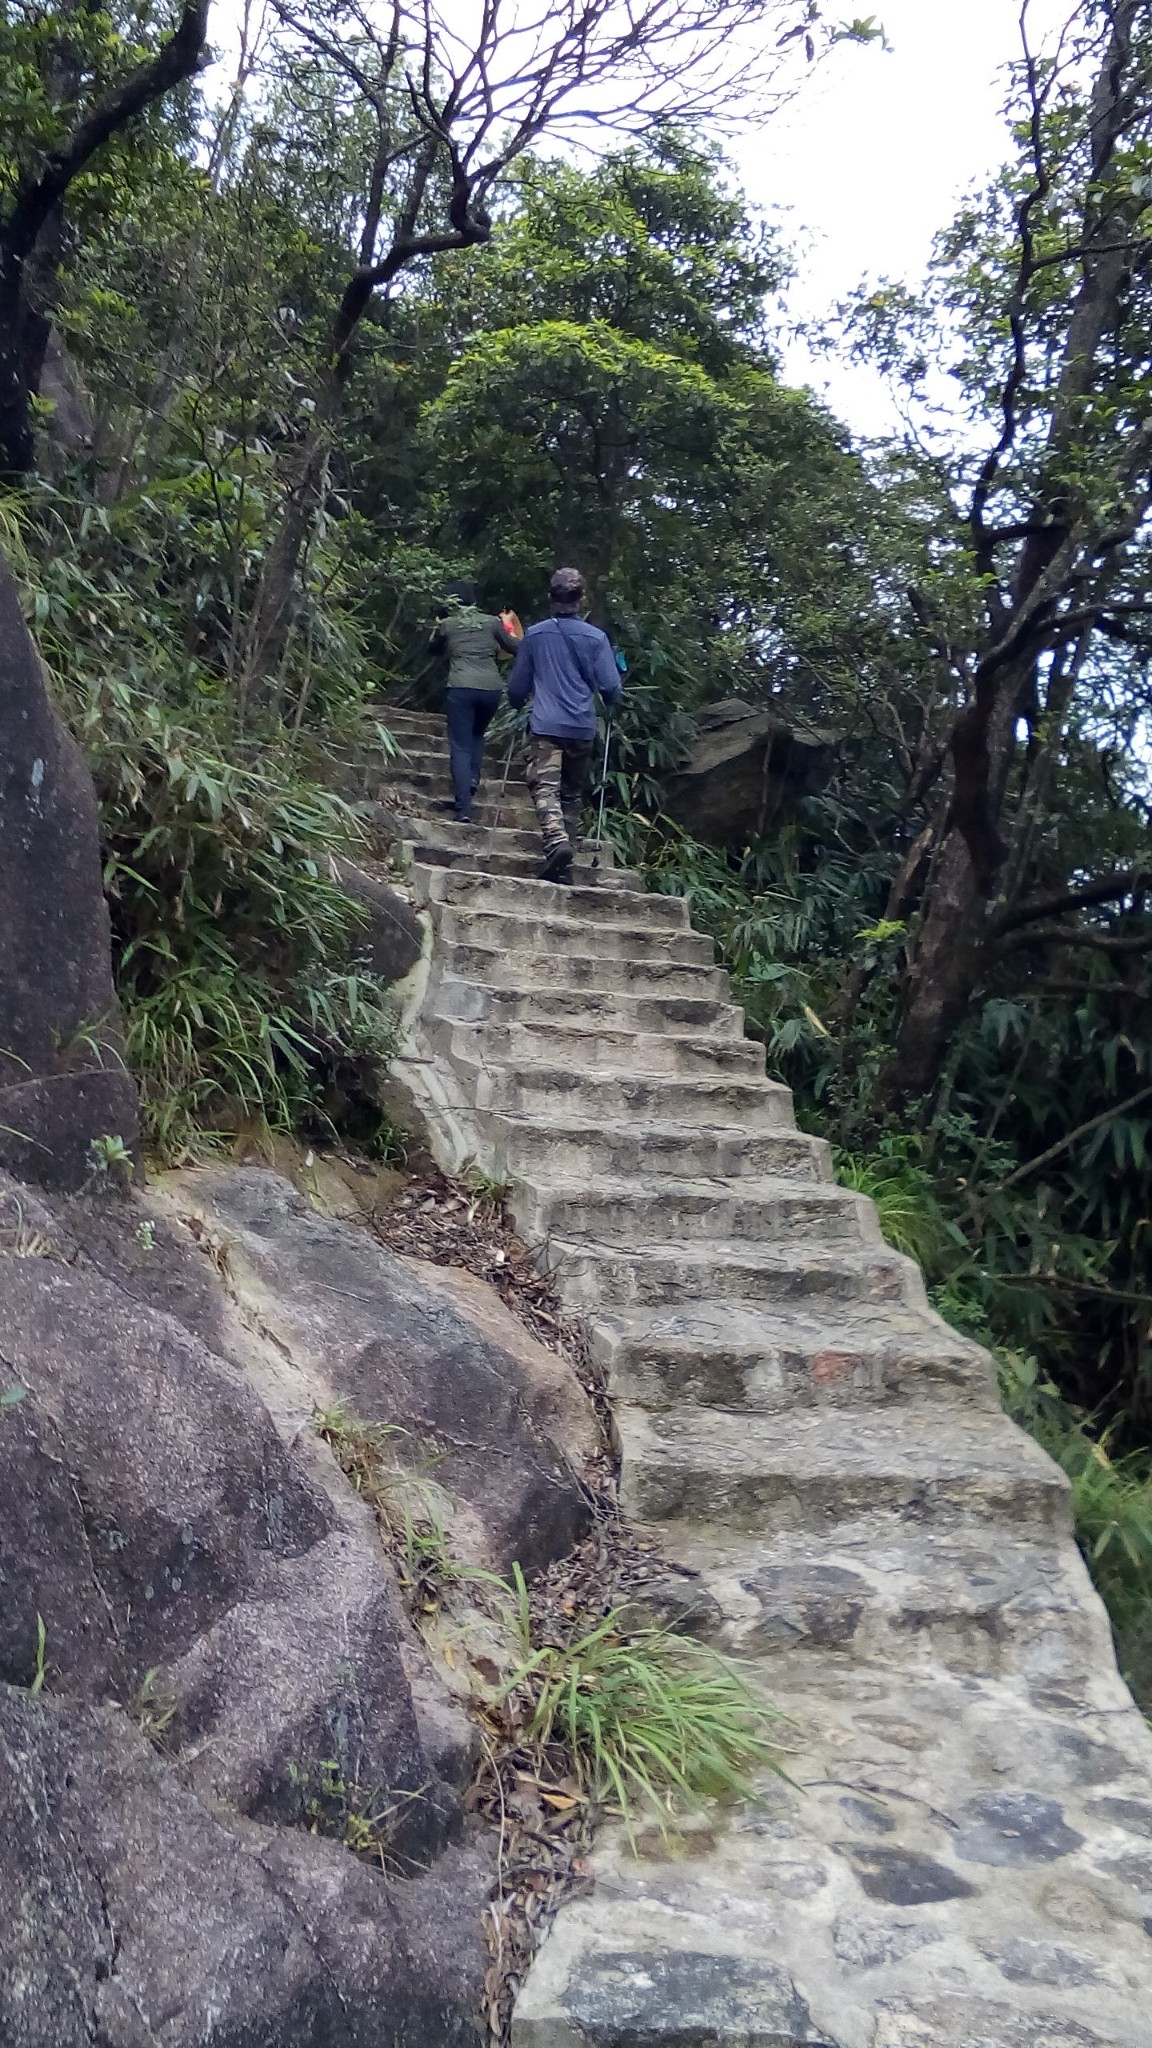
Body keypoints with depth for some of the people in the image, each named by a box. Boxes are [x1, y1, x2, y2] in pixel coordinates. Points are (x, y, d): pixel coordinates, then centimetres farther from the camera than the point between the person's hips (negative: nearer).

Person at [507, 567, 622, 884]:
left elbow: (517, 685, 12)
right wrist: (609, 706, 23)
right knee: (572, 793, 14)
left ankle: (557, 841, -35)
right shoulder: (596, 637, -1)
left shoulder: (534, 635, 3)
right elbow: (610, 687, -1)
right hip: (582, 727, 1)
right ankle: (565, 863, 15)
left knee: (545, 788, -9)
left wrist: (518, 704, 35)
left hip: (545, 726, -1)